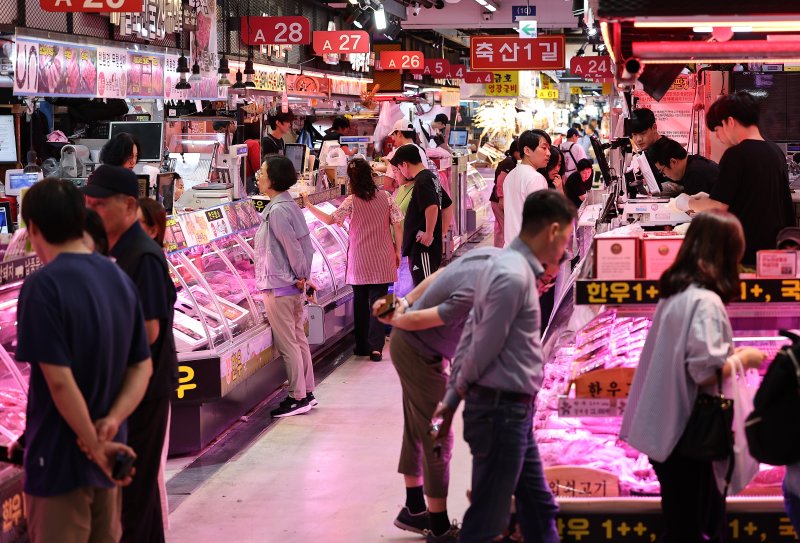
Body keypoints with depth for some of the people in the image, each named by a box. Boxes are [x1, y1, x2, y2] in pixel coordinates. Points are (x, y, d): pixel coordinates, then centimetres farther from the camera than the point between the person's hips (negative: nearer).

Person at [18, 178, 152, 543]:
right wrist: (112, 422, -8)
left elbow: (59, 379, -23)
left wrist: (95, 446, -15)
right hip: (107, 453, 7)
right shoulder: (120, 278, 5)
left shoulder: (43, 286, -19)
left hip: (59, 458, -7)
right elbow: (142, 367, 5)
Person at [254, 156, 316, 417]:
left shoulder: (276, 210, -20)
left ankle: (297, 398, 4)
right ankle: (307, 393, 22)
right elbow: (306, 244, 11)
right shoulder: (289, 205, 9)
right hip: (294, 286, 10)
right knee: (299, 339, 15)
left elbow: (293, 247, -21)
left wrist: (301, 276, -10)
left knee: (287, 344, -2)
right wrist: (303, 276, 10)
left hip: (279, 287, -10)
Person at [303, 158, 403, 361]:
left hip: (359, 262, 0)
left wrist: (308, 205, 2)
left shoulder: (351, 202, -9)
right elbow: (397, 226, -3)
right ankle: (376, 347, -8)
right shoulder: (385, 197, -4)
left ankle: (362, 346, 19)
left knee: (360, 302, 12)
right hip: (382, 261, 0)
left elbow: (330, 219, -8)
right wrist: (397, 251, 8)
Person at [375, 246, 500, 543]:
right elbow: (418, 320, -25)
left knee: (417, 430, 19)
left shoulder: (493, 255, -9)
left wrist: (405, 302, 10)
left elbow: (442, 274, 4)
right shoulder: (478, 294, -35)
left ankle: (414, 510, 34)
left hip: (410, 344, 9)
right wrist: (395, 320, -5)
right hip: (419, 353, -9)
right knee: (437, 439, -1)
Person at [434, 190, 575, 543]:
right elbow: (484, 346, -17)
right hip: (501, 410, -10)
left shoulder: (509, 266, 11)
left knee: (539, 508, 18)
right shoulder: (514, 277, -21)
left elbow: (470, 336, 13)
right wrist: (464, 384, 3)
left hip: (513, 411, 10)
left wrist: (452, 397, 15)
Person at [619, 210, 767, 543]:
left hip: (666, 428, 9)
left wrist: (730, 354, 13)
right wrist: (744, 358, -8)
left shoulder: (675, 292, 8)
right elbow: (706, 372, -24)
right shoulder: (706, 301, -20)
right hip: (686, 433, -9)